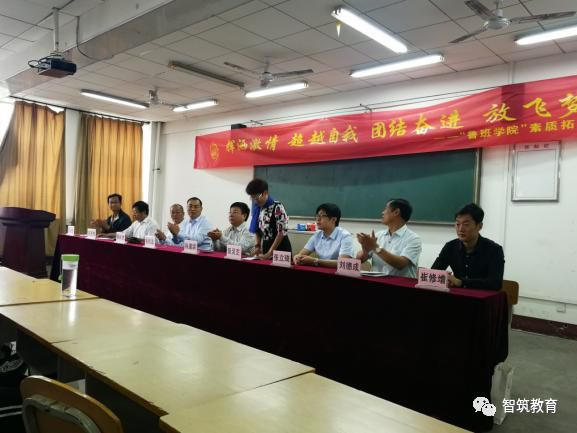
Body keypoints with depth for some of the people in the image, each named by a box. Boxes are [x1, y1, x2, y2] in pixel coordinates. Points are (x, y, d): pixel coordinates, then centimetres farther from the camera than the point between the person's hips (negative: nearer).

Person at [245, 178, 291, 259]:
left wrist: (270, 253, -16)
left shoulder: (277, 207, -15)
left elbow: (282, 232, -17)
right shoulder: (258, 208, 5)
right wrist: (258, 246, 0)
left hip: (280, 249, -6)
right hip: (266, 247, 6)